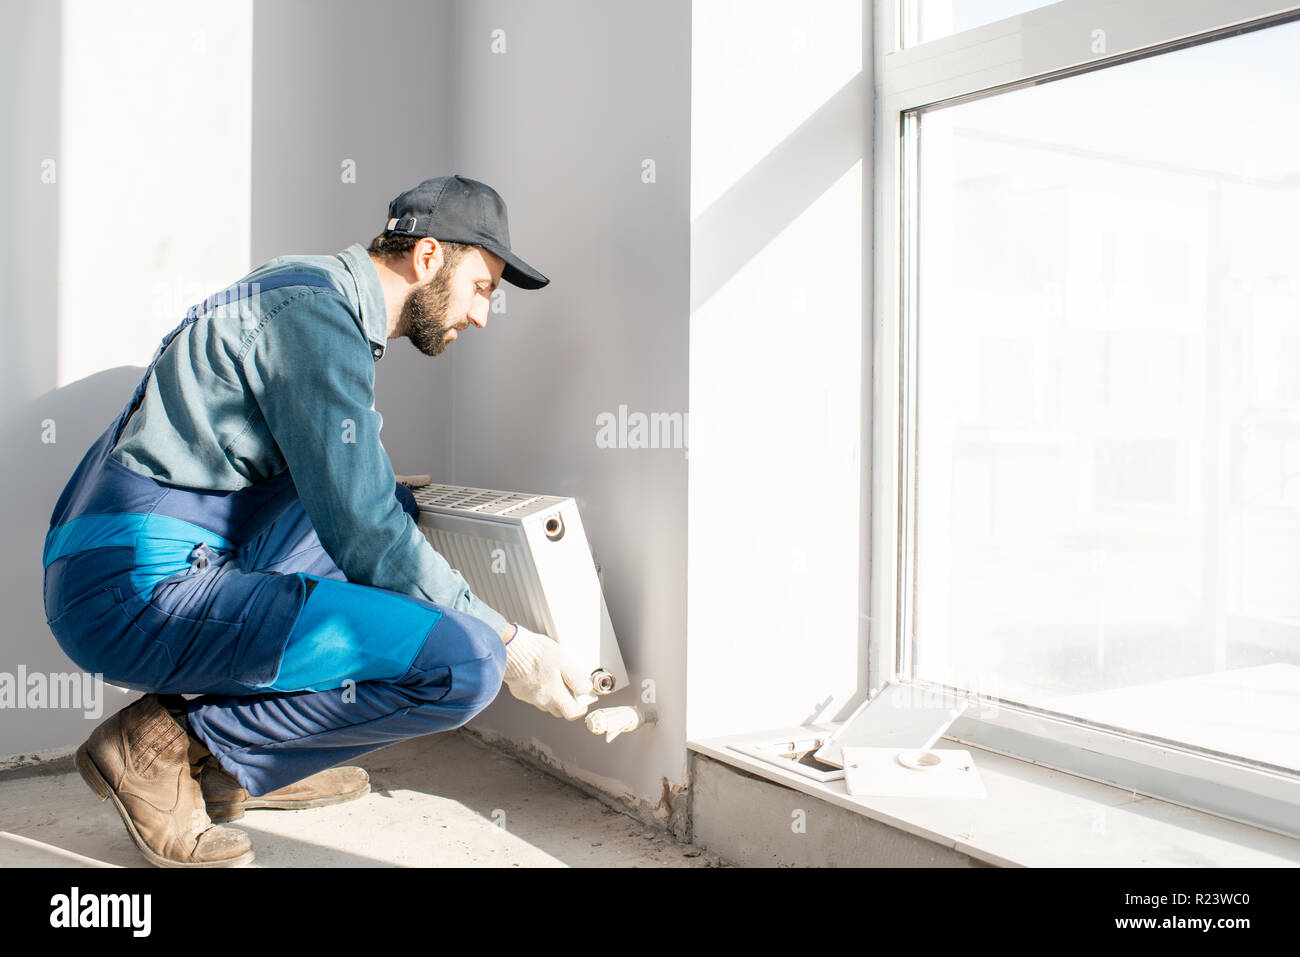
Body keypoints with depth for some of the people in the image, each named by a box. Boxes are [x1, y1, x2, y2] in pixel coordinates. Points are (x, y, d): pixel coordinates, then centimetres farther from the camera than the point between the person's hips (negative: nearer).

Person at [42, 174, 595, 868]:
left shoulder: (322, 300, 19)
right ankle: (171, 745, -4)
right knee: (462, 662, -19)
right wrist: (507, 644, -8)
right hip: (138, 592, -10)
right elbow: (366, 534, -15)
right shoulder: (315, 308, -11)